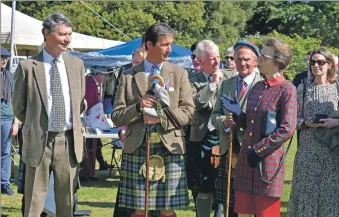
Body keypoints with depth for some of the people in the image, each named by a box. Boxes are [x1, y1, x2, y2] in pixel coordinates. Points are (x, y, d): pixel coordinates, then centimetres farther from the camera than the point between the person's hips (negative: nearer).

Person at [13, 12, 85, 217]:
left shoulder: (77, 64, 6)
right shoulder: (28, 66, -6)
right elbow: (19, 107, 4)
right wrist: (35, 126, 10)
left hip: (69, 141, 3)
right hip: (39, 141, -3)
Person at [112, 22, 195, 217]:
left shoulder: (179, 74, 9)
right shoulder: (129, 77, 7)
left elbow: (188, 111, 3)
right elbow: (117, 117, 6)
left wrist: (162, 118, -12)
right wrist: (138, 108, -12)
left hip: (169, 148, 0)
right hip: (137, 149, 0)